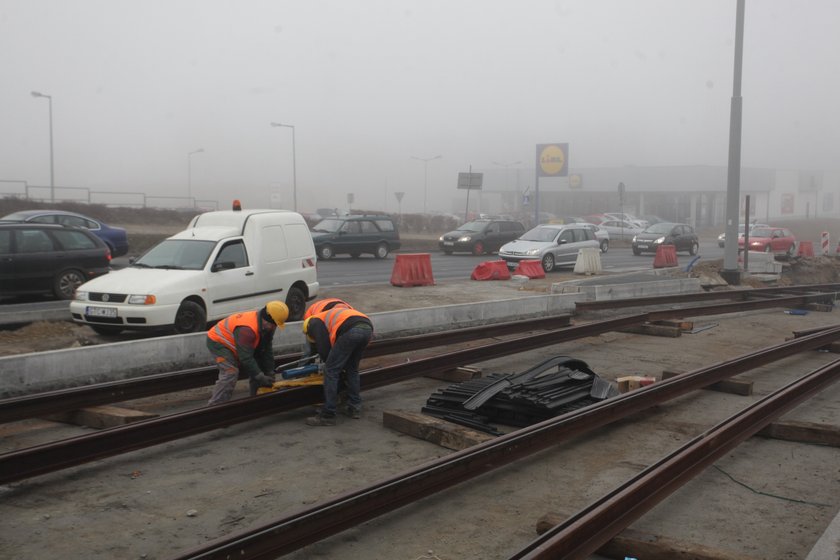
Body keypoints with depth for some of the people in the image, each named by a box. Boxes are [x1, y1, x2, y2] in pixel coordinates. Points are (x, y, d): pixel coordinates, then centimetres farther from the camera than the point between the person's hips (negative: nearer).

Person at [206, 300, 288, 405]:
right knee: (230, 373, -25)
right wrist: (261, 377, -30)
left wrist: (270, 373, -3)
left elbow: (266, 350, 0)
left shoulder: (267, 326, -9)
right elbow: (246, 357, -35)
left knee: (255, 369, 6)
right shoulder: (247, 329, -39)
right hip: (217, 341, -9)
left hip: (231, 341, 10)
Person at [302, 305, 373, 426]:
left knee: (331, 371, 1)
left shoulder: (314, 322, 19)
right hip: (368, 329, 8)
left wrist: (327, 363, 24)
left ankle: (327, 416, 2)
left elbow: (323, 347, 7)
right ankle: (354, 407, 28)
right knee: (352, 369, 26)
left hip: (351, 331, -8)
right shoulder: (330, 317, 42)